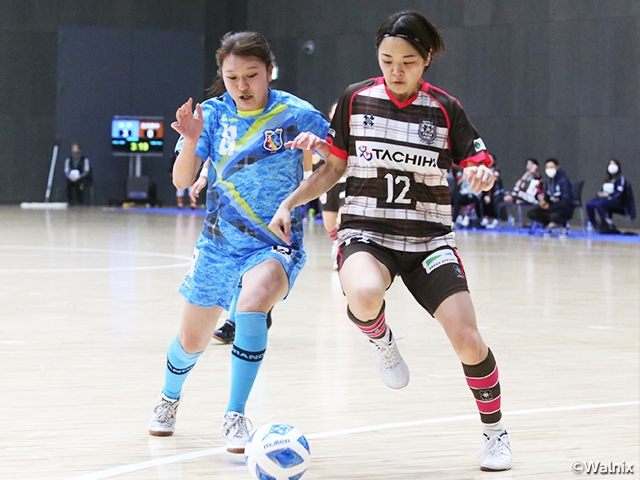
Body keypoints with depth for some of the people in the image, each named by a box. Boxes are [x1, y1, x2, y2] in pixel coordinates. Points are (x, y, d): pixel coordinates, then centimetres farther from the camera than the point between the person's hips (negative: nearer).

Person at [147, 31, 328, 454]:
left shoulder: (295, 114, -12)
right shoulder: (214, 113, -4)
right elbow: (182, 180, -8)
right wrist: (191, 141, -28)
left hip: (275, 243, -4)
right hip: (219, 243, 4)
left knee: (252, 302, -35)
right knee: (192, 340, 14)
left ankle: (235, 416, -24)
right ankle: (169, 399, 48)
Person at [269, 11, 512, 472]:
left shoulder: (445, 108, -4)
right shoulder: (355, 100, 0)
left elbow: (481, 168, -2)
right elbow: (334, 168, 10)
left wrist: (481, 175, -25)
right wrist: (290, 203, 1)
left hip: (429, 239, 1)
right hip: (366, 232, 0)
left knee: (467, 339, -12)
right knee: (365, 295, -37)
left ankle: (495, 430, 14)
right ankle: (380, 339, 1)